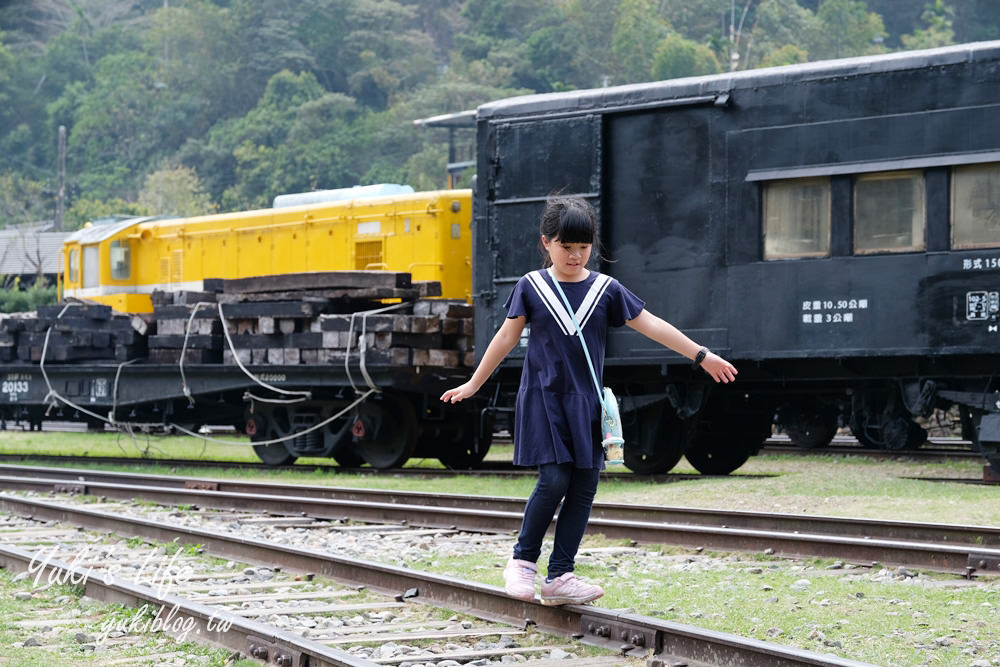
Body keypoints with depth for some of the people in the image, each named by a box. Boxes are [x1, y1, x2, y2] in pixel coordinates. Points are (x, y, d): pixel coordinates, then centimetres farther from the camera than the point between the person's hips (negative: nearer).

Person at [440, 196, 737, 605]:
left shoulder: (606, 290, 4)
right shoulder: (531, 287, 0)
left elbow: (651, 325, 3)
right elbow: (507, 337, 7)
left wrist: (702, 356, -1)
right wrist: (474, 384, 11)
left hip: (586, 403, 3)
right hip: (543, 399, -3)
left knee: (584, 487, 0)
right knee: (554, 481, -14)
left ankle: (559, 577, 5)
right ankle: (523, 560, 4)